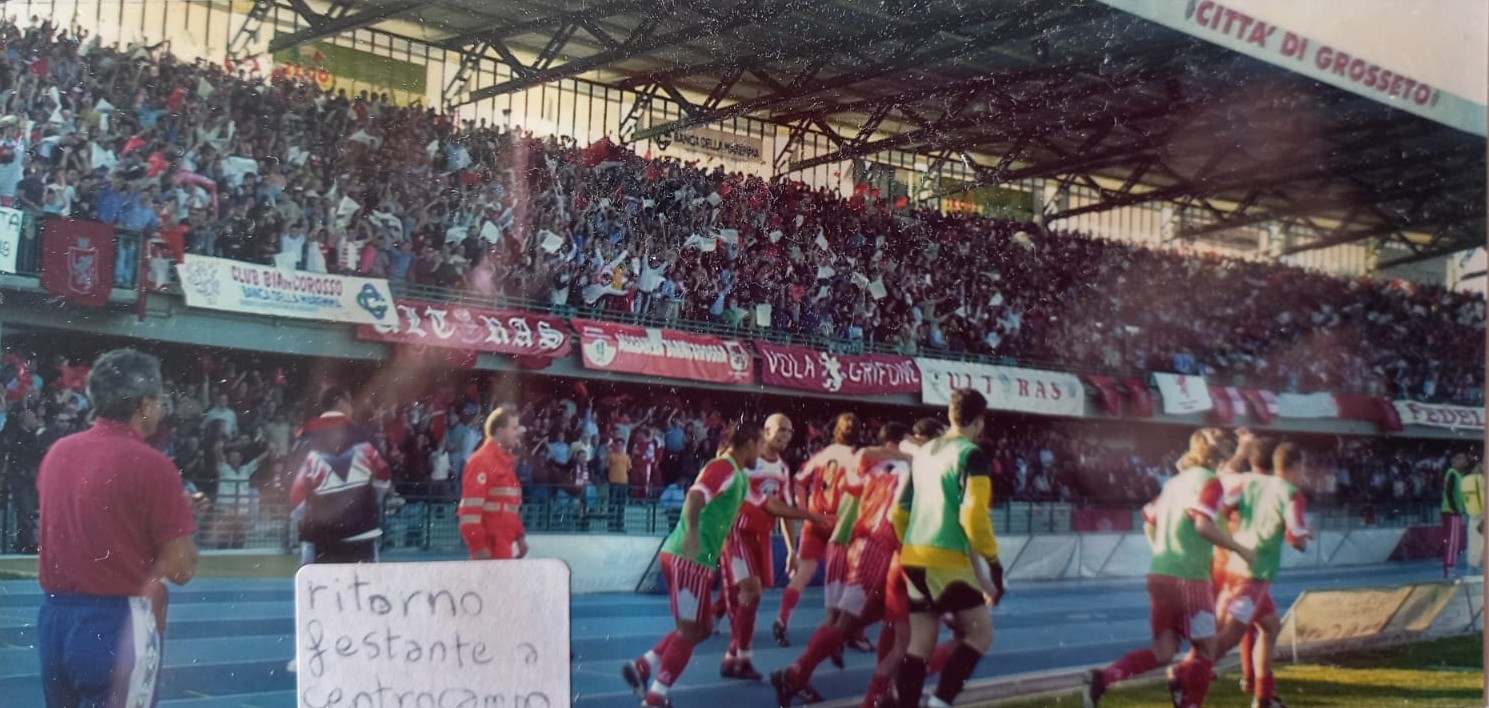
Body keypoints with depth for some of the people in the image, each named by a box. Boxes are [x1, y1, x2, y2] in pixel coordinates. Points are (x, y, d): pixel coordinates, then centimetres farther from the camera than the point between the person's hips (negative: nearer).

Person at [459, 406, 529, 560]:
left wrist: (520, 536, 21)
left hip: (506, 546, 10)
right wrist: (479, 546, -22)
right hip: (490, 549, -10)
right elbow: (470, 508, -20)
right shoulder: (481, 462, -14)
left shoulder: (507, 460, 16)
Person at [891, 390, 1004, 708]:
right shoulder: (972, 455, -7)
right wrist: (993, 562, -10)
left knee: (919, 643, 10)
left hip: (914, 559, 7)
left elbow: (900, 510, 19)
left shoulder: (923, 453, 15)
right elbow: (973, 515, -17)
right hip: (947, 561, -7)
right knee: (981, 632, 4)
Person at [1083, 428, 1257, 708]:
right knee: (1205, 649, 7)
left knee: (1163, 651, 10)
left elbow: (1148, 520, 21)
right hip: (1190, 578, -8)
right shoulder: (1209, 481, -7)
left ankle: (1102, 679, -8)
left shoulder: (1175, 481, 17)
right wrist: (1239, 549, -12)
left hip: (1159, 575, 8)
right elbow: (1204, 524, -21)